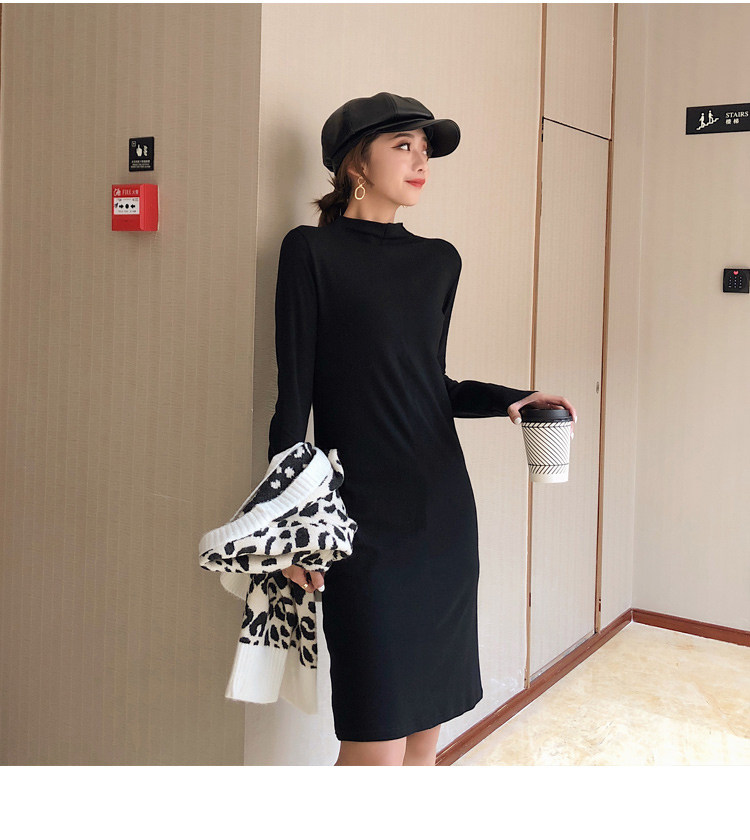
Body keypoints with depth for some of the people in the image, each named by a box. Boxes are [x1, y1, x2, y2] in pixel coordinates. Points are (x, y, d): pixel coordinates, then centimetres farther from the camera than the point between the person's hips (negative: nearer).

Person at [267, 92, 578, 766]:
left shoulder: (439, 261, 12)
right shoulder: (313, 250, -4)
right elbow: (294, 398, -6)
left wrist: (509, 400, 1)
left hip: (444, 509, 6)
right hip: (365, 520, -5)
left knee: (429, 717, 12)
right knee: (376, 738, -4)